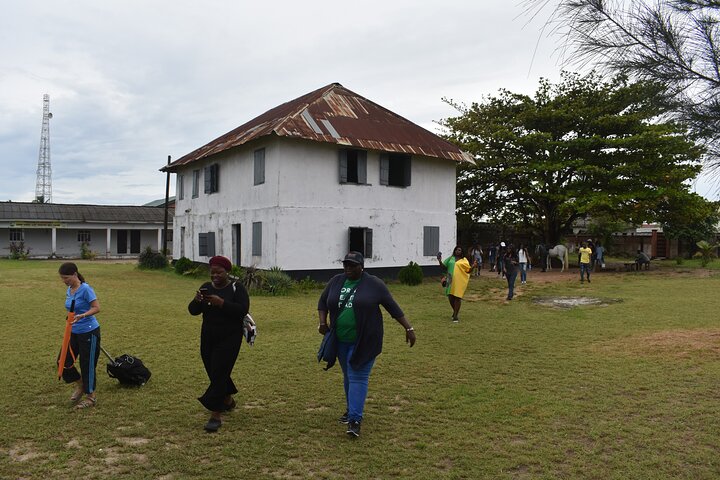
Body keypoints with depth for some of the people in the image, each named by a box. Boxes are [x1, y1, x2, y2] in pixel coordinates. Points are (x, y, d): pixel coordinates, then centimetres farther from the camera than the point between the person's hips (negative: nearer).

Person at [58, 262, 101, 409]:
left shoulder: (85, 289, -18)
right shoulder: (69, 290, 6)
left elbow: (97, 308, -21)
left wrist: (82, 316, -36)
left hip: (89, 332, -8)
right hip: (74, 332, 8)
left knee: (87, 364, 2)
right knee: (63, 361, 5)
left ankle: (91, 397, 19)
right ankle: (80, 385, 28)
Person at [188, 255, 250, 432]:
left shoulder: (237, 288, -7)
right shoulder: (206, 287, 5)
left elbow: (243, 310, -20)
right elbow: (193, 311, -1)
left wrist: (221, 303, -29)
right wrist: (197, 300, -22)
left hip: (229, 338, -5)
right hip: (208, 338, 5)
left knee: (219, 374, -10)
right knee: (215, 373, 15)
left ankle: (216, 415, -5)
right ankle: (228, 400, 38)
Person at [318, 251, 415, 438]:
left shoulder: (374, 284, -8)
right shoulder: (336, 281, 4)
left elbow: (393, 307, -4)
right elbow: (323, 302, 15)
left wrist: (408, 328, -5)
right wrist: (323, 322, 0)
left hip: (364, 341, -5)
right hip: (341, 340, 5)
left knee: (358, 377, -8)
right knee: (348, 376, 16)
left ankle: (355, 419, -6)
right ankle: (351, 408, 32)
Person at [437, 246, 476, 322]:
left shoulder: (464, 260, 4)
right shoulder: (450, 258, 10)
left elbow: (468, 270, 1)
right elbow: (443, 267, 11)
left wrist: (472, 267, -17)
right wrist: (440, 261, -4)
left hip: (459, 281, -3)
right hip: (450, 281, 3)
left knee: (457, 297, -3)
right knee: (450, 297, 6)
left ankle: (455, 316, 5)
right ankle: (455, 311, 34)